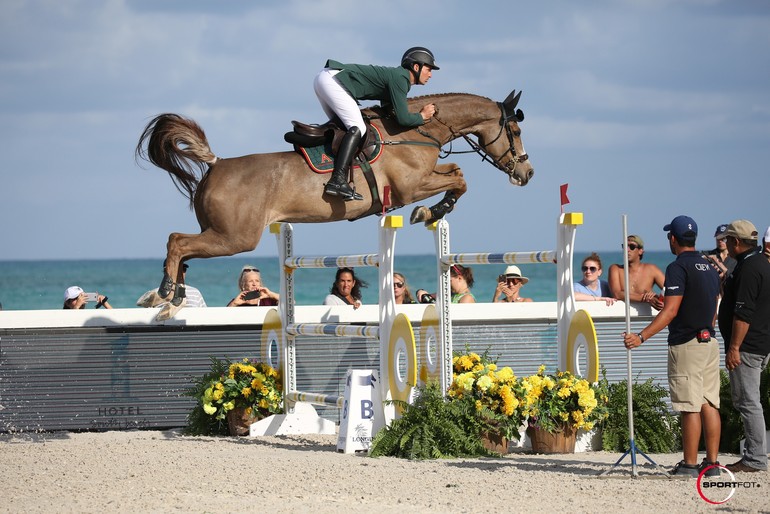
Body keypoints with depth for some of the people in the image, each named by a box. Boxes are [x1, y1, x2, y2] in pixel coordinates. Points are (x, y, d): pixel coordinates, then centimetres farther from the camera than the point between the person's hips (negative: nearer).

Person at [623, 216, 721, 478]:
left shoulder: (678, 267, -12)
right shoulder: (710, 269, 14)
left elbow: (670, 311, -19)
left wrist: (642, 336, -21)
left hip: (686, 345, -8)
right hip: (710, 343, 8)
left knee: (690, 407, -6)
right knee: (710, 404, 8)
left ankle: (690, 464, -5)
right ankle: (712, 463, 8)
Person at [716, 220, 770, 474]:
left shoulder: (748, 269, -17)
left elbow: (743, 313, -22)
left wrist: (734, 348, -22)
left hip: (747, 346, -11)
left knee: (747, 401, -7)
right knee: (747, 400, 15)